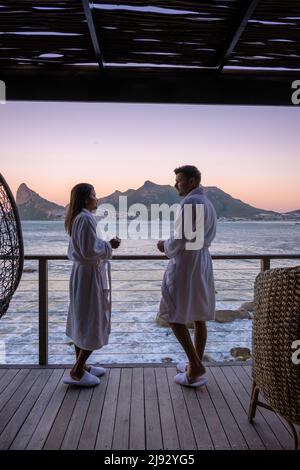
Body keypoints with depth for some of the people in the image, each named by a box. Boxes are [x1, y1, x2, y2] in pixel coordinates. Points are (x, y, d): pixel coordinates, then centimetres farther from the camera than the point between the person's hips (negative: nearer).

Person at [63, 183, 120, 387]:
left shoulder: (76, 218, 11)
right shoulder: (86, 219, -19)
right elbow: (89, 251, -22)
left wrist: (105, 244, 12)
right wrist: (109, 245, -9)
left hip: (81, 272, 10)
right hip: (90, 274, -10)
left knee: (82, 320, 15)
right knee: (94, 323, -1)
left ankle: (81, 366, 27)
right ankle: (77, 372, 7)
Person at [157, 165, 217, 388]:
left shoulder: (190, 202, -16)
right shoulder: (207, 203, 15)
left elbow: (180, 240, -21)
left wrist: (165, 245, -1)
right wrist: (171, 244, 14)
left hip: (186, 264, -10)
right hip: (202, 261, 10)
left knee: (174, 315, -1)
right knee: (199, 316, 12)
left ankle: (196, 368, 1)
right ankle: (196, 365, 22)